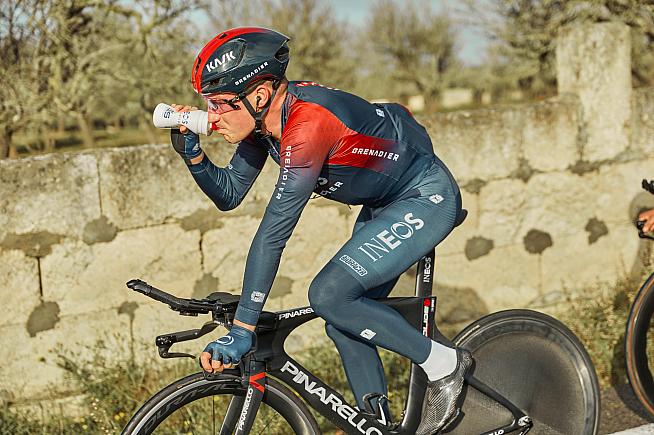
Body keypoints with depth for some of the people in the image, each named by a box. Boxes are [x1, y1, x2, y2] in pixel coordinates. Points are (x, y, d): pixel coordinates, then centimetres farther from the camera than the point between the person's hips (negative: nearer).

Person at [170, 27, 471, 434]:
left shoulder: (306, 125, -33)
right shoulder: (265, 114, -7)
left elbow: (272, 236, -34)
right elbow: (229, 193, 3)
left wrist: (241, 331, -32)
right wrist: (191, 151, -14)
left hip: (427, 198, -9)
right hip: (386, 203, 9)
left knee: (329, 296, -20)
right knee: (345, 321, 5)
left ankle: (444, 364, -5)